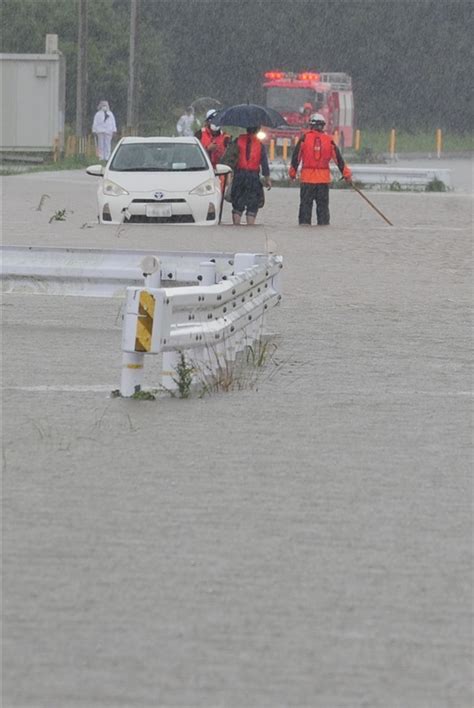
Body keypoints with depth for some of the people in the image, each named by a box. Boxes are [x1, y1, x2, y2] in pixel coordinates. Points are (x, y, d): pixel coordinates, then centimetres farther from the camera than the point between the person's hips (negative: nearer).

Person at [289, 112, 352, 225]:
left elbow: (296, 157, -1)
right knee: (323, 203, 9)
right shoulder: (329, 140, 2)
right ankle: (323, 222, 7)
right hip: (324, 177, 1)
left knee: (306, 203, 5)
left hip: (307, 177, -1)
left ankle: (304, 221, 1)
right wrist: (346, 173, 10)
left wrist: (292, 172, 9)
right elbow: (338, 158, 5)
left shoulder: (304, 138, -3)